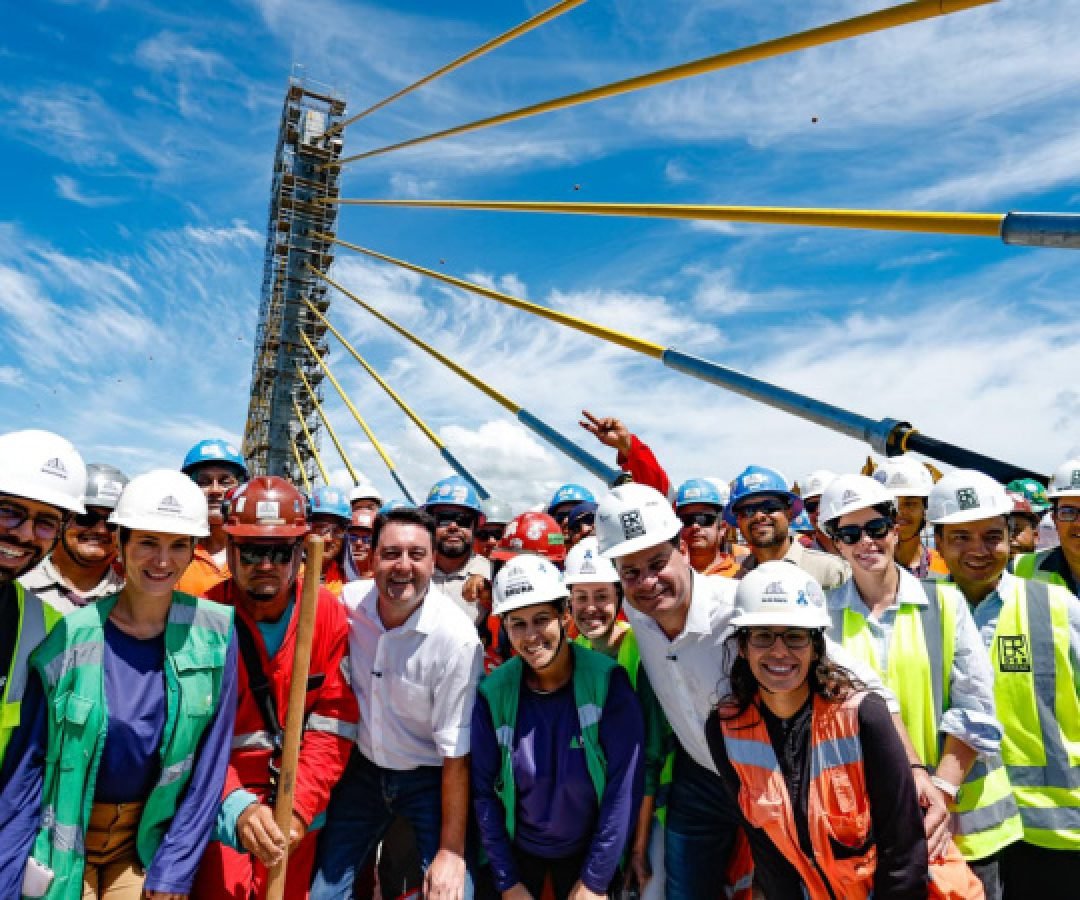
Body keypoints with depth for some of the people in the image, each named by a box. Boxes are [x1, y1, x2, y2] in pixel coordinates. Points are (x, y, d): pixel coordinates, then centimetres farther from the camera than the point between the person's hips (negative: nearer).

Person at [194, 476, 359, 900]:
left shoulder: (328, 611, -11)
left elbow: (334, 720, -9)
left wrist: (300, 805, -16)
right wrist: (238, 806, -28)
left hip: (301, 806, 2)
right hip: (224, 808, -2)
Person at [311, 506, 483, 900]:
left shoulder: (457, 637, -26)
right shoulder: (349, 601, -13)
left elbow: (457, 753, -19)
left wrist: (452, 851, -14)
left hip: (431, 778, -3)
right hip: (363, 768, 4)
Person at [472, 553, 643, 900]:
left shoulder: (607, 682, -21)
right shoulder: (493, 693, -17)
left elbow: (624, 784, -18)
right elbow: (483, 790, -9)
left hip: (588, 849, -1)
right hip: (517, 848, 1)